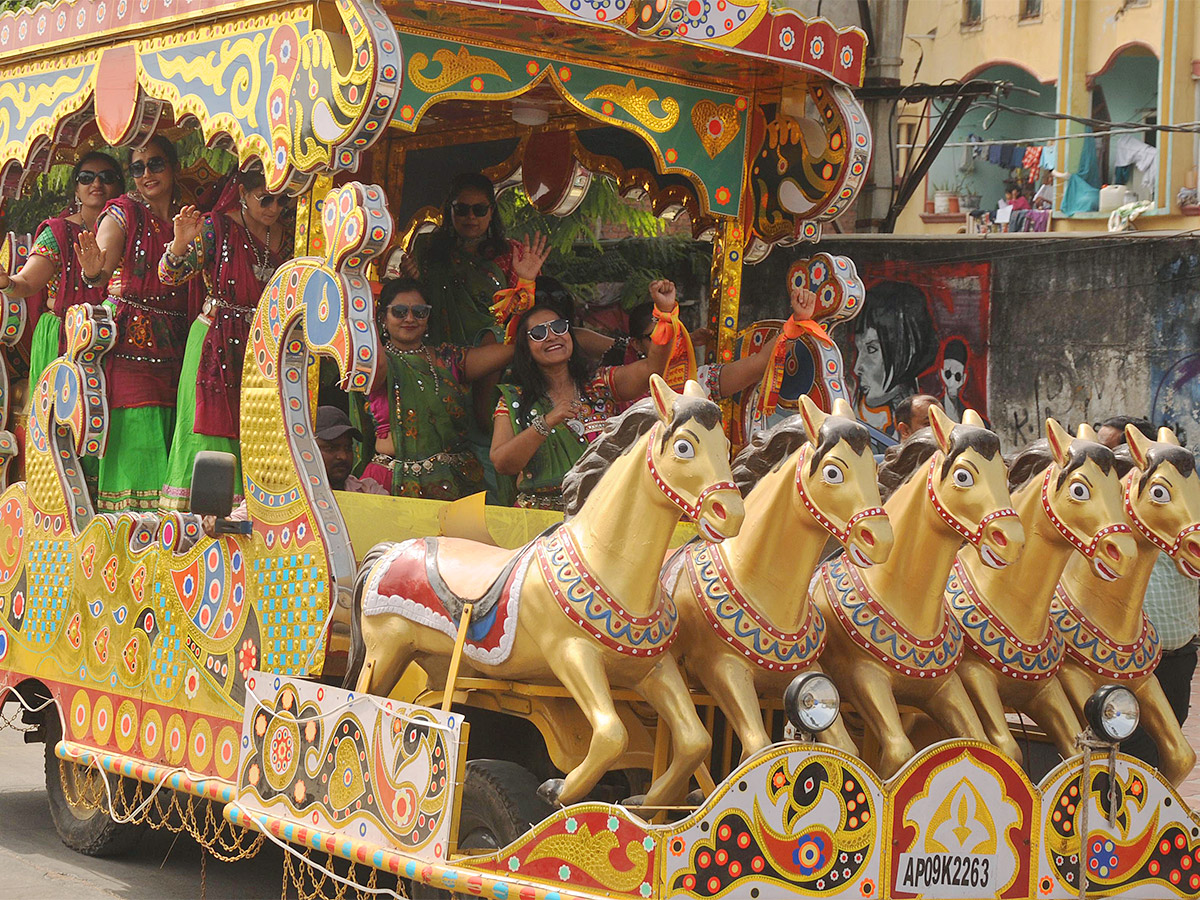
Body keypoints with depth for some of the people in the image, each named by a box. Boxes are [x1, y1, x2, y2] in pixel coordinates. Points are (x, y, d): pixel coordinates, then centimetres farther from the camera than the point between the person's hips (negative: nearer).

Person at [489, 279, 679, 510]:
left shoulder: (600, 384, 13)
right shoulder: (514, 400, 9)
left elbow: (652, 368, -1)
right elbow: (501, 464, -3)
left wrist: (665, 311, -12)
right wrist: (547, 423, -13)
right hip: (540, 517, 0)